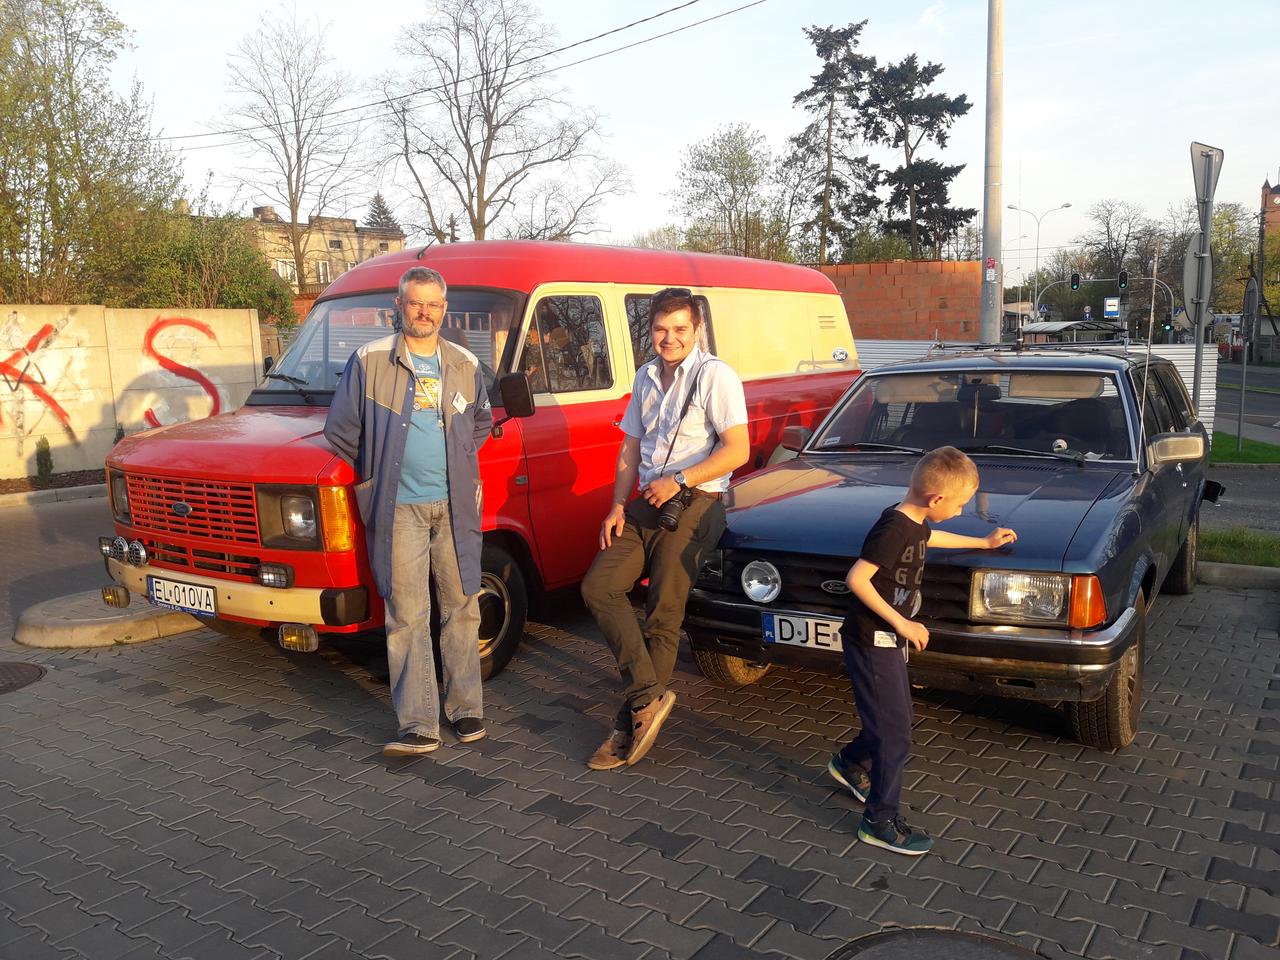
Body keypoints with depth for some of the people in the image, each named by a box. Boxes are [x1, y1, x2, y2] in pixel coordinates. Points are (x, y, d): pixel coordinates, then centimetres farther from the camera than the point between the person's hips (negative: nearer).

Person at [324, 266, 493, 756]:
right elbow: (341, 429, 5)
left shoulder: (465, 365, 9)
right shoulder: (370, 361, -1)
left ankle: (466, 709, 22)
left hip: (456, 506, 3)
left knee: (462, 609, 9)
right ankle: (418, 727, 4)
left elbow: (481, 422, 25)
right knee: (407, 617, -2)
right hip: (399, 510, -3)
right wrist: (372, 478, 7)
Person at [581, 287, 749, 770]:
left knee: (663, 616, -5)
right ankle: (648, 696, -8)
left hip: (695, 506, -7)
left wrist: (679, 482, -17)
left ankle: (631, 722, 3)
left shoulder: (714, 375, -6)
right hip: (647, 504, 8)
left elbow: (737, 449, -14)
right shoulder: (646, 378, 16)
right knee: (599, 586, -8)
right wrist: (618, 506, 6)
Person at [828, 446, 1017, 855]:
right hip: (872, 642, -10)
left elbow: (929, 538, 30)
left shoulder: (915, 523, 5)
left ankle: (850, 764, 45)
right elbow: (856, 578, -28)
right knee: (894, 734, -4)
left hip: (888, 640, 10)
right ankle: (880, 822, 8)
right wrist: (901, 622, -25)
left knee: (894, 716, 22)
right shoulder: (894, 529, -24)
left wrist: (983, 542, 38)